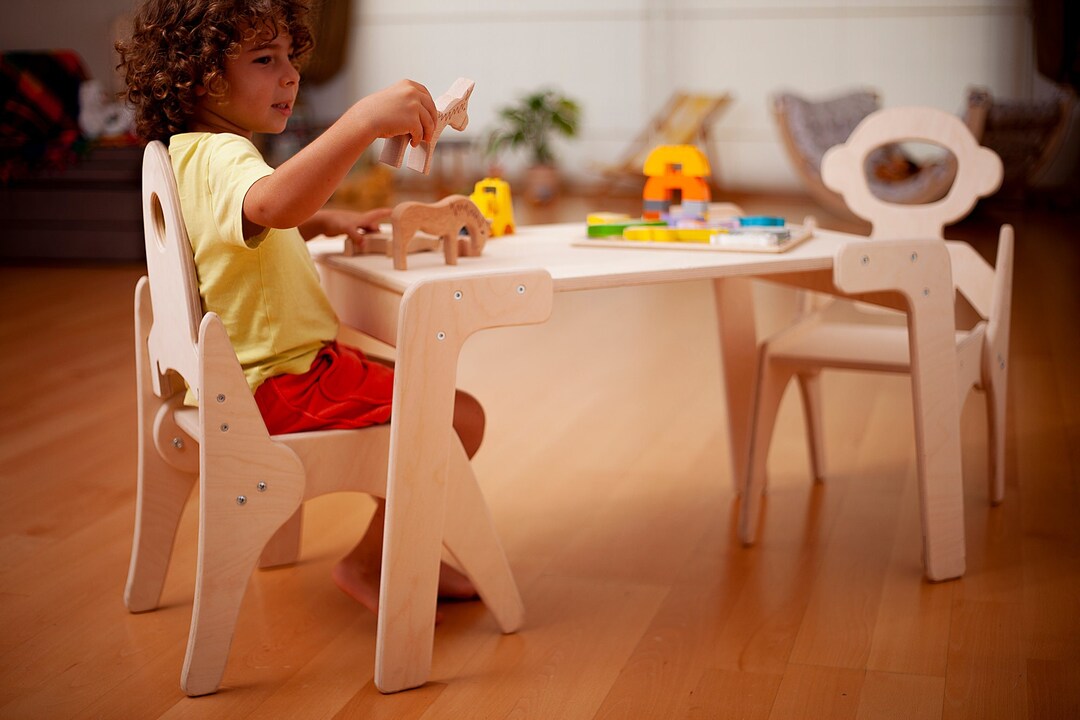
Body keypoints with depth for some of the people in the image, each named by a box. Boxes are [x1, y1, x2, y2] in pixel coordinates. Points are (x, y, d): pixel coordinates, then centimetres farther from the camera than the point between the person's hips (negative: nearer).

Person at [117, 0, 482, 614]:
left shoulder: (189, 154, 13)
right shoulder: (221, 157, -22)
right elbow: (271, 203, -48)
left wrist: (328, 222, 18)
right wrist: (364, 120, -55)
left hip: (248, 374, 11)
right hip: (283, 384, -11)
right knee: (460, 416, -12)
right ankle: (368, 563, 3)